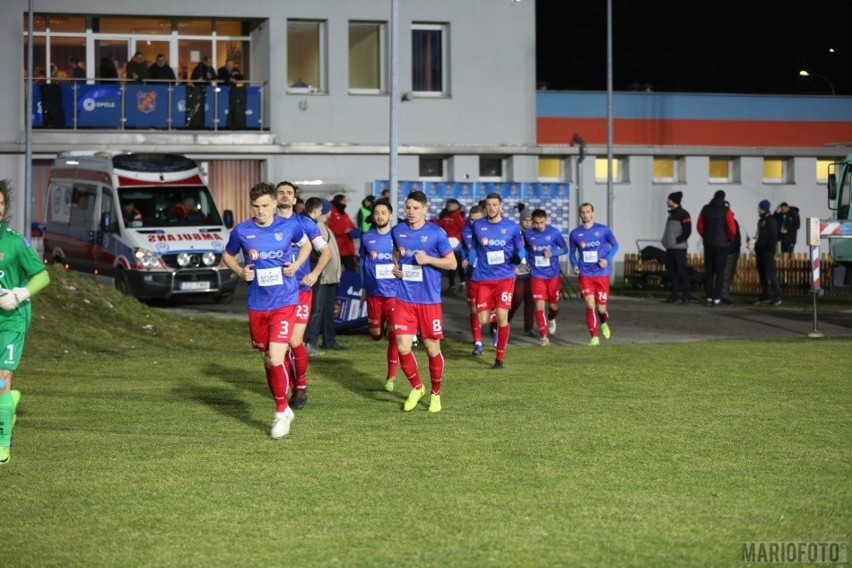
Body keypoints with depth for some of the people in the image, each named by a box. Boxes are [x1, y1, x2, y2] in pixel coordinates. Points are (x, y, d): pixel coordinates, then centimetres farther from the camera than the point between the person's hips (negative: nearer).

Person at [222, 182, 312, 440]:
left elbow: (306, 245, 16)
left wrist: (296, 265, -2)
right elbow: (227, 256, 15)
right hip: (257, 305, 3)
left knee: (276, 359, -15)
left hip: (284, 302, -3)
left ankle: (281, 412, 3)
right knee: (267, 360, 12)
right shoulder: (241, 231, -2)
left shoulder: (289, 226, -4)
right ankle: (284, 409, 30)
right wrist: (240, 271, -5)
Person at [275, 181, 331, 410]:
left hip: (300, 289, -2)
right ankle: (295, 388, 16)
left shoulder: (305, 223, 2)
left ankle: (301, 385, 7)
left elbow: (326, 251, 5)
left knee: (295, 341, -12)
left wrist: (315, 273, -9)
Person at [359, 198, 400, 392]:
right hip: (374, 292, 3)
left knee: (393, 334, -8)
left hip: (394, 292, -3)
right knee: (376, 335, 10)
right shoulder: (367, 238, 3)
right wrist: (363, 287, 18)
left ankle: (391, 377, -1)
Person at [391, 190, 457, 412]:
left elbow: (452, 263, -3)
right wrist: (395, 266, 6)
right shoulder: (397, 231, 5)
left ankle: (436, 394, 23)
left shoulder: (436, 233, -6)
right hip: (404, 299, 3)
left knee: (432, 348, 4)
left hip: (429, 300, -3)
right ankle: (416, 387, 19)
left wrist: (428, 259, -16)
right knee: (403, 347, -5)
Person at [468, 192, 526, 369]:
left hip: (505, 277, -2)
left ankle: (500, 357, 2)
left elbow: (520, 248, 9)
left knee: (502, 317, -11)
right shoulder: (478, 226, 6)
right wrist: (471, 265, 7)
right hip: (483, 278, 2)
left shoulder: (511, 227, 1)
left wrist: (521, 258, -12)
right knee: (483, 320, -4)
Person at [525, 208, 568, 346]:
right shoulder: (528, 235, -3)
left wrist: (552, 252, -20)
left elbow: (565, 249, -2)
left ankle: (551, 319, 47)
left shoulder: (554, 232, -7)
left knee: (554, 305, 11)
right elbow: (525, 250, 14)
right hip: (537, 276, 0)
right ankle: (543, 336, -3)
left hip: (553, 275, 0)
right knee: (539, 305, -10)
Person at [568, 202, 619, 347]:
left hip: (601, 274, 0)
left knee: (601, 307, 2)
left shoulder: (603, 230, -1)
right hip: (585, 274, 1)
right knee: (590, 305, -11)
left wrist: (607, 259, -12)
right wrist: (574, 265, -7)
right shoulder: (575, 234, 3)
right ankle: (594, 337, -3)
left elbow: (615, 245, 5)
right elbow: (572, 252, 12)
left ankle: (604, 323, 37)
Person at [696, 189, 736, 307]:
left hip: (708, 244, 4)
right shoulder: (726, 211, -9)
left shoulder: (705, 209, 3)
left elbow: (699, 226, 5)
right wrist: (729, 239, 6)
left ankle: (708, 297, 9)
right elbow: (732, 229, -12)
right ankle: (716, 298, -4)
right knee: (719, 272, 0)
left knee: (708, 271, 10)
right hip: (721, 244, -4)